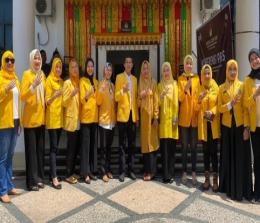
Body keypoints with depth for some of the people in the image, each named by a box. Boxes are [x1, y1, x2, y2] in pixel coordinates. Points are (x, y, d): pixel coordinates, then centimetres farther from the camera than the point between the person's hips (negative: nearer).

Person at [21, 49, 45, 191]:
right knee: (31, 149, -2)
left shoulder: (42, 74, 11)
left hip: (41, 117, 6)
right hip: (30, 118, -6)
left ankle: (39, 178, 21)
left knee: (40, 149, 10)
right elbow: (22, 96, -16)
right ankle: (32, 181, 7)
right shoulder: (27, 74, -7)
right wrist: (33, 85, -28)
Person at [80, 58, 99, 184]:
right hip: (85, 116, -6)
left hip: (95, 116, 6)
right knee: (85, 144, -6)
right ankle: (85, 172, -1)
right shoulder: (82, 81, -3)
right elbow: (82, 100, -13)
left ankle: (92, 170, 17)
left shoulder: (96, 81, 15)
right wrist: (87, 95, -30)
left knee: (93, 144, 9)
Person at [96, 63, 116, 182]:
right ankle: (103, 172, 1)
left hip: (112, 119, 6)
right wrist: (101, 91, -28)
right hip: (103, 119, -6)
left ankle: (108, 170, 20)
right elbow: (98, 102, -15)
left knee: (109, 146, 11)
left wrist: (115, 115, 10)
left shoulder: (112, 85, 12)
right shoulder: (101, 84, -6)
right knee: (103, 146, -4)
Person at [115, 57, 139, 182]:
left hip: (133, 115, 5)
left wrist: (137, 115, 10)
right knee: (122, 144, -2)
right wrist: (123, 91, -26)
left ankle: (131, 169, 16)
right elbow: (116, 97, -5)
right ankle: (122, 171, 3)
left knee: (132, 143, 8)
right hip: (122, 114, -4)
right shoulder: (119, 77, 2)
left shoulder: (135, 79, 16)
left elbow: (135, 97, 15)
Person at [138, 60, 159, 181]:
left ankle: (151, 171, 3)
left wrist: (156, 117, -11)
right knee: (144, 142, 7)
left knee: (151, 142, -3)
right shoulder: (140, 83, 12)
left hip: (151, 115, -4)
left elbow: (156, 100, -5)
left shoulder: (153, 83, 0)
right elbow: (138, 102, 14)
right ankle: (146, 170, 16)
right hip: (142, 115, 4)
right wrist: (140, 97, -8)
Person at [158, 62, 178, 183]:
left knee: (172, 147, 2)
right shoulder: (160, 85, 11)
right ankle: (166, 174, 0)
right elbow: (158, 103, 5)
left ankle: (171, 174, 10)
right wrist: (162, 95, -16)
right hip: (163, 118, 0)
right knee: (164, 148, -4)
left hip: (172, 117, 0)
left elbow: (176, 101, 2)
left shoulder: (174, 83, 7)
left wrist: (176, 117, -6)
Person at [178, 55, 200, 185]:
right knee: (184, 146, 3)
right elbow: (179, 98, -5)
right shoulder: (180, 79, 4)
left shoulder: (197, 78, 8)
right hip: (184, 116, -1)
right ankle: (184, 172, 11)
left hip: (195, 116, 1)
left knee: (193, 146, 5)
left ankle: (194, 172, 13)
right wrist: (185, 89, -22)